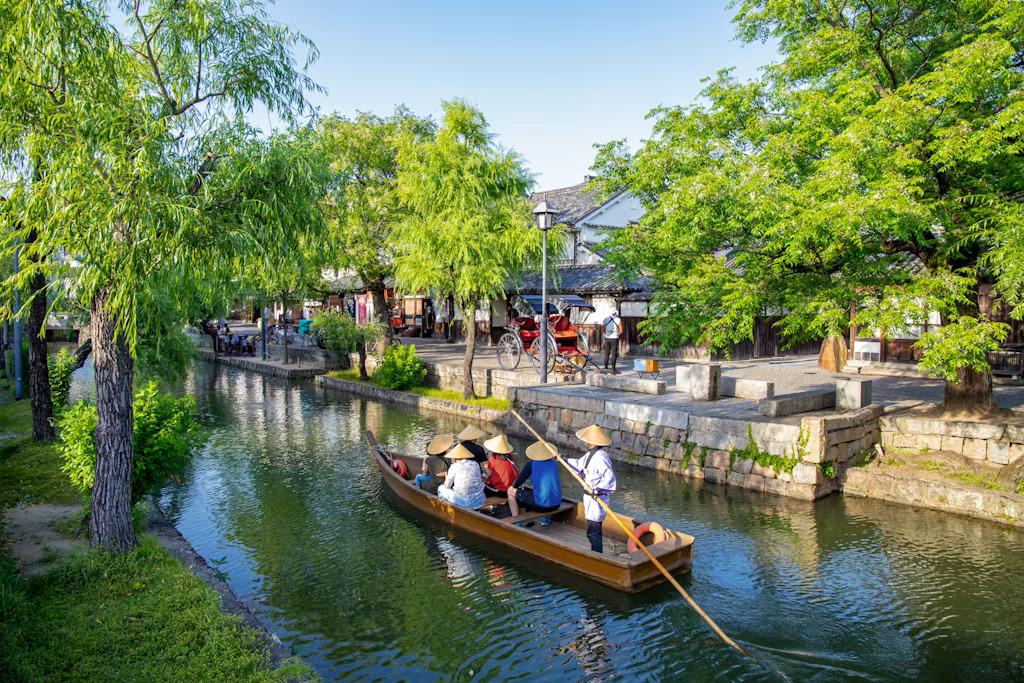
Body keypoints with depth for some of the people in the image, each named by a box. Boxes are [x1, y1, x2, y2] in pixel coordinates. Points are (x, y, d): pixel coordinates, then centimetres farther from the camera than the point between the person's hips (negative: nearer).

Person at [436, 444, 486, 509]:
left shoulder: (454, 467, -6)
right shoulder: (475, 464, 5)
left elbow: (447, 486, 2)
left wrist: (446, 478, 25)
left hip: (462, 501, -4)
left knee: (441, 488, 24)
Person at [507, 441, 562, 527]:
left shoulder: (531, 465, -7)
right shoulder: (554, 464, 6)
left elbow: (516, 485, -3)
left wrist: (514, 484, 20)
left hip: (540, 506, -5)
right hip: (556, 505, 5)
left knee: (511, 491, 14)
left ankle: (517, 523, 12)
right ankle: (545, 518, 38)